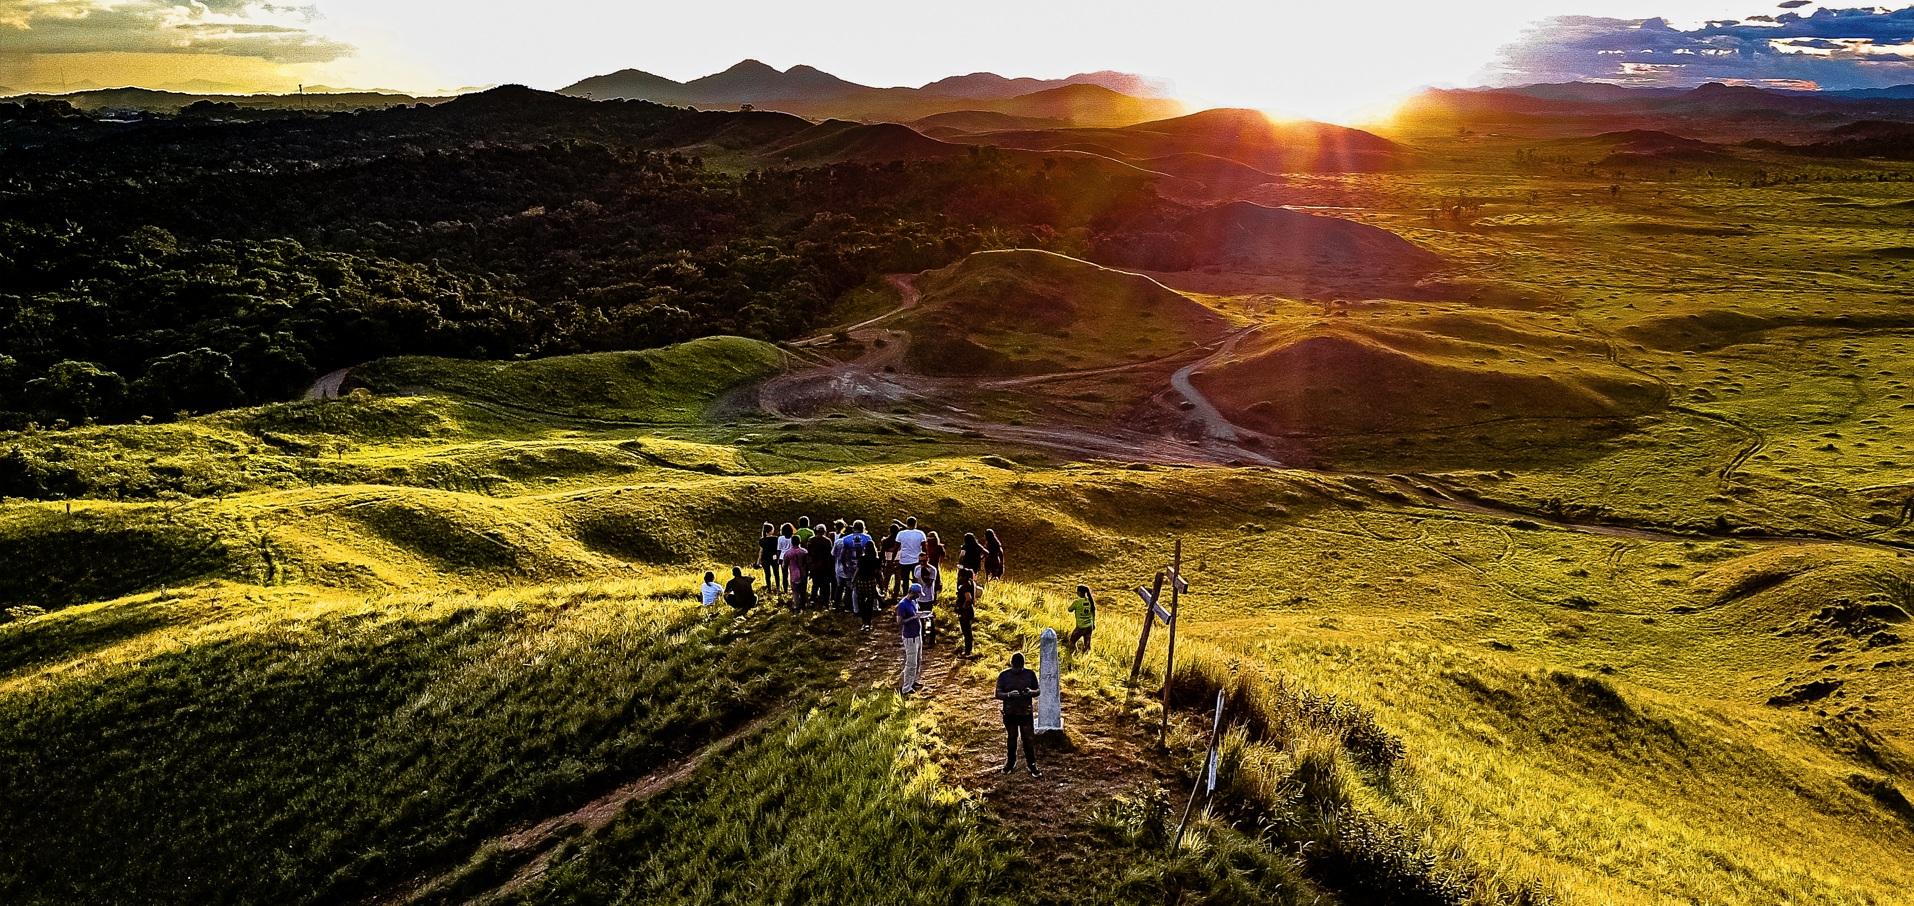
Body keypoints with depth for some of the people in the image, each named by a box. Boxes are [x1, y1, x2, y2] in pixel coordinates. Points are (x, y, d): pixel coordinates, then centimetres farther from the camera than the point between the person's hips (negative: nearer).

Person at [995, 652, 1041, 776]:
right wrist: (1009, 694, -25)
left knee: (1029, 739, 0)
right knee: (1011, 739, 13)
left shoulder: (1030, 674, -2)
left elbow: (1037, 691, 5)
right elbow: (997, 694, -5)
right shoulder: (1004, 676, -4)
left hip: (1026, 713, 0)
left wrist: (1031, 692, -19)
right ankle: (1010, 763, 30)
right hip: (1009, 713, 0)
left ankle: (1032, 765, 12)